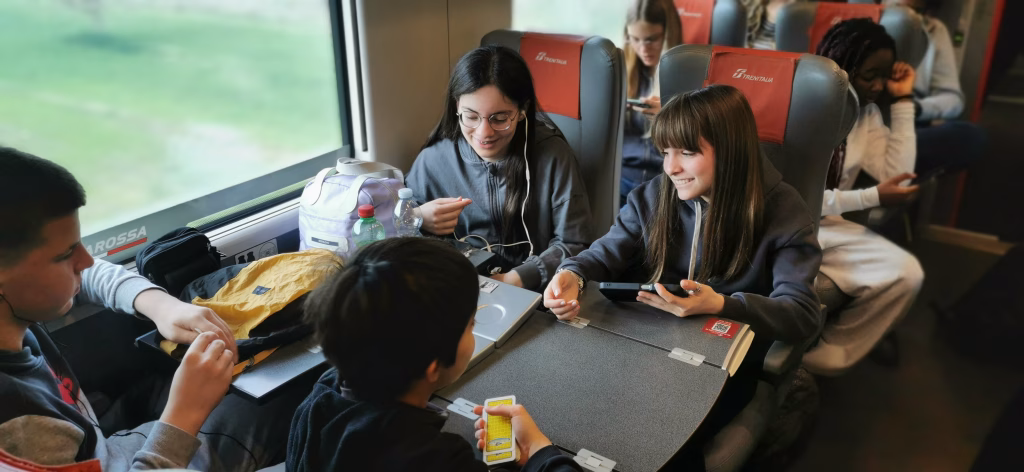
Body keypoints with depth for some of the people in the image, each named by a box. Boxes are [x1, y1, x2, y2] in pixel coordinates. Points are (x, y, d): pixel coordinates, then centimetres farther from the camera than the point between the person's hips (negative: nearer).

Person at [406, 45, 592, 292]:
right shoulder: (434, 159, -5)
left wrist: (516, 278, -21)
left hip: (532, 292, -1)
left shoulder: (553, 155, -11)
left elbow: (572, 244, -7)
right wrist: (417, 220, -14)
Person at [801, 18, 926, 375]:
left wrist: (903, 101, -3)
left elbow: (897, 175, -3)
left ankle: (822, 359, -1)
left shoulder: (867, 113, 7)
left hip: (826, 225, 7)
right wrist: (873, 198, -19)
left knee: (905, 274, -15)